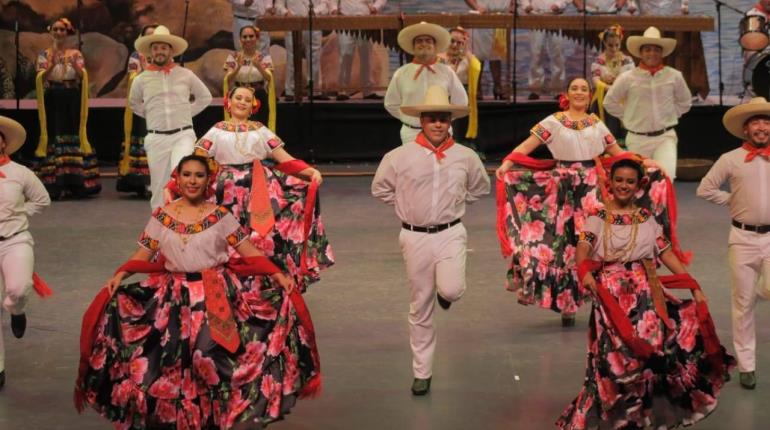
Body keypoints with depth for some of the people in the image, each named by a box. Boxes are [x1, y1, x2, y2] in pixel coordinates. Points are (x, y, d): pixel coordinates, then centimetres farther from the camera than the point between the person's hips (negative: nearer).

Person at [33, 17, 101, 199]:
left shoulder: (76, 54, 8)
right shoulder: (45, 54, 7)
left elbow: (82, 78, -6)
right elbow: (40, 78, -6)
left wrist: (74, 64, -25)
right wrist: (52, 65, -23)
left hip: (72, 102, 1)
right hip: (53, 102, 0)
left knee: (74, 135, -4)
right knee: (53, 137, -6)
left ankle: (75, 183, 1)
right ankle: (54, 186, -7)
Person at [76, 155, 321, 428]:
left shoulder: (220, 215, 4)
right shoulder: (161, 217, 6)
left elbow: (248, 251, 2)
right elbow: (142, 256, 4)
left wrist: (278, 275, -9)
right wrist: (120, 275, -14)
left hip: (217, 295, -1)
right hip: (174, 297, 1)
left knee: (217, 357, -12)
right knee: (175, 360, -9)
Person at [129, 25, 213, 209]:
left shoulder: (186, 75, 4)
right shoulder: (142, 79, 6)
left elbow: (205, 97, 18)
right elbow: (134, 103, 26)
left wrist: (188, 112, 8)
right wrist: (150, 115, 12)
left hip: (183, 135, -2)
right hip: (156, 138, 2)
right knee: (159, 186, 4)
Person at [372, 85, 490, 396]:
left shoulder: (465, 157, 0)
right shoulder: (400, 157, -5)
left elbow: (481, 188, 19)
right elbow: (380, 188, 10)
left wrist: (455, 203, 10)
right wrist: (408, 206, 6)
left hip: (450, 233, 0)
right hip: (415, 237, 0)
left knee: (451, 290, -24)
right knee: (420, 308, 7)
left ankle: (444, 290, 17)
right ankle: (422, 373, 20)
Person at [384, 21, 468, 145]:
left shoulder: (447, 72, 2)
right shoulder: (401, 74, 1)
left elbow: (460, 102, 11)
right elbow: (391, 104, 11)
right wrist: (409, 119, 7)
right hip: (411, 133, 0)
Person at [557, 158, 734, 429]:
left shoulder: (648, 219, 12)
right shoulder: (598, 219, 5)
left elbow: (667, 254, 9)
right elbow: (582, 249, -10)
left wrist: (694, 286, 1)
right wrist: (584, 272, -31)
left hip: (646, 294, 2)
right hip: (611, 295, -2)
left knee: (651, 349, -2)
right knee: (615, 353, -6)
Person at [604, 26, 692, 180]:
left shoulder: (674, 76, 0)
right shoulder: (627, 78, -4)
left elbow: (685, 102, 17)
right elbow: (610, 102, 8)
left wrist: (669, 115, 8)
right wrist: (629, 117, 5)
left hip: (665, 137, 0)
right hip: (637, 139, 0)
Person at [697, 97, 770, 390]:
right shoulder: (730, 160, -2)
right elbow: (705, 189, 4)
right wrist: (734, 202, 1)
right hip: (743, 239, 0)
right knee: (744, 303, 7)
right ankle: (746, 365, 16)